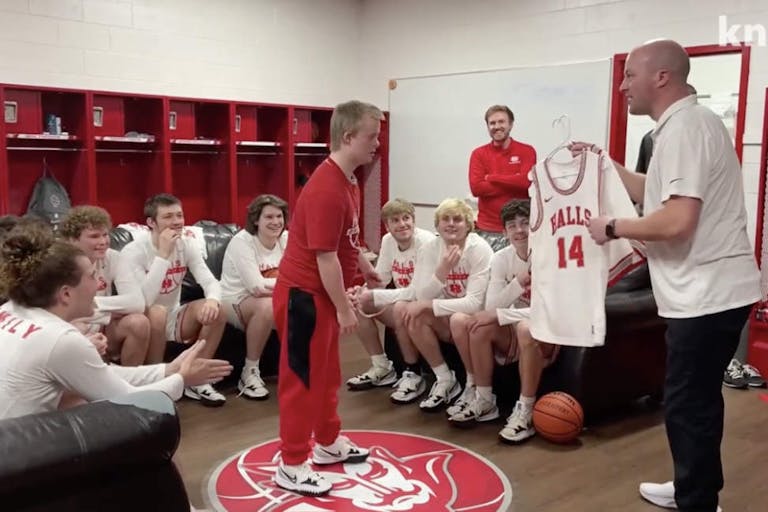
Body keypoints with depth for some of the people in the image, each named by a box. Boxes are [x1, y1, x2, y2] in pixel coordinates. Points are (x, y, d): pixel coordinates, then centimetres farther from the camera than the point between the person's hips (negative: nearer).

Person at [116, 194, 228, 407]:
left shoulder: (187, 245, -4)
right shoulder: (133, 252, -20)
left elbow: (210, 281, -15)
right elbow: (141, 302, -32)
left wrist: (213, 299, -39)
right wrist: (162, 255, -33)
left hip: (172, 319, 5)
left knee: (215, 309, -20)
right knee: (156, 313, -37)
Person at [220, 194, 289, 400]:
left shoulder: (286, 239, -2)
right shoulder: (242, 242, -19)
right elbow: (256, 286, -28)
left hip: (272, 301, 5)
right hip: (234, 302, -5)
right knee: (266, 305, -37)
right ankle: (249, 374, -20)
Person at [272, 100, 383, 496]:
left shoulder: (346, 180, 8)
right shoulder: (327, 189, -25)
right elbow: (325, 256, -25)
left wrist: (364, 265, 35)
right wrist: (344, 308, -19)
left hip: (322, 294, 10)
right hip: (304, 295, -10)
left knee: (327, 373, 21)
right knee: (302, 379, -1)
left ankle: (329, 444, 37)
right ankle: (291, 466, 12)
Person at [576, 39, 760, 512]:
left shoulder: (683, 128, -19)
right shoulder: (688, 123, 14)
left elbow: (676, 220, -28)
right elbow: (662, 196, 17)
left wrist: (613, 227, -16)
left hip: (706, 293, -11)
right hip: (710, 289, 11)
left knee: (687, 404, 1)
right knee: (698, 398, 22)